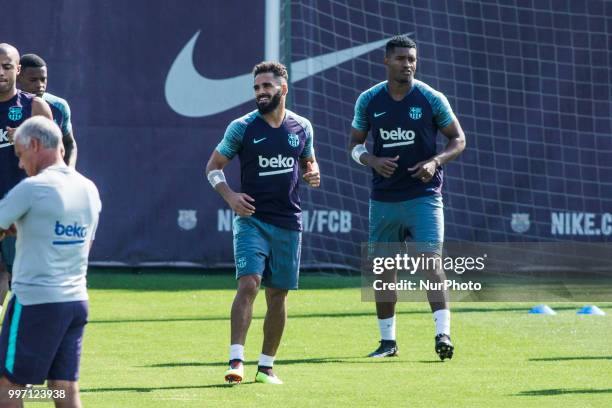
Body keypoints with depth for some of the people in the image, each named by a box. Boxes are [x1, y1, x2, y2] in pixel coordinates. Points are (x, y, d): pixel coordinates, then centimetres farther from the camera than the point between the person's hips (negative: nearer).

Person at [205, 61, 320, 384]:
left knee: (278, 296, 7)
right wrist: (229, 195, -12)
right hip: (252, 219, -3)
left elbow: (308, 162, 23)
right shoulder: (242, 128, -2)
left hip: (288, 224, 4)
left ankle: (266, 366, 18)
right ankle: (236, 361, -23)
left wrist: (312, 174, -1)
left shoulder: (301, 127, 8)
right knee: (248, 284, -20)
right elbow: (213, 166, 5)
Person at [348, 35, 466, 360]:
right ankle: (387, 340, 19)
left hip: (423, 196, -3)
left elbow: (458, 139, 5)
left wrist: (435, 162, -14)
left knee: (431, 259, -16)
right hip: (383, 197, 3)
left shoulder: (431, 99, -3)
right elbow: (354, 144, 12)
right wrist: (372, 161, -10)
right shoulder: (369, 101, 3)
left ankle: (443, 334, -21)